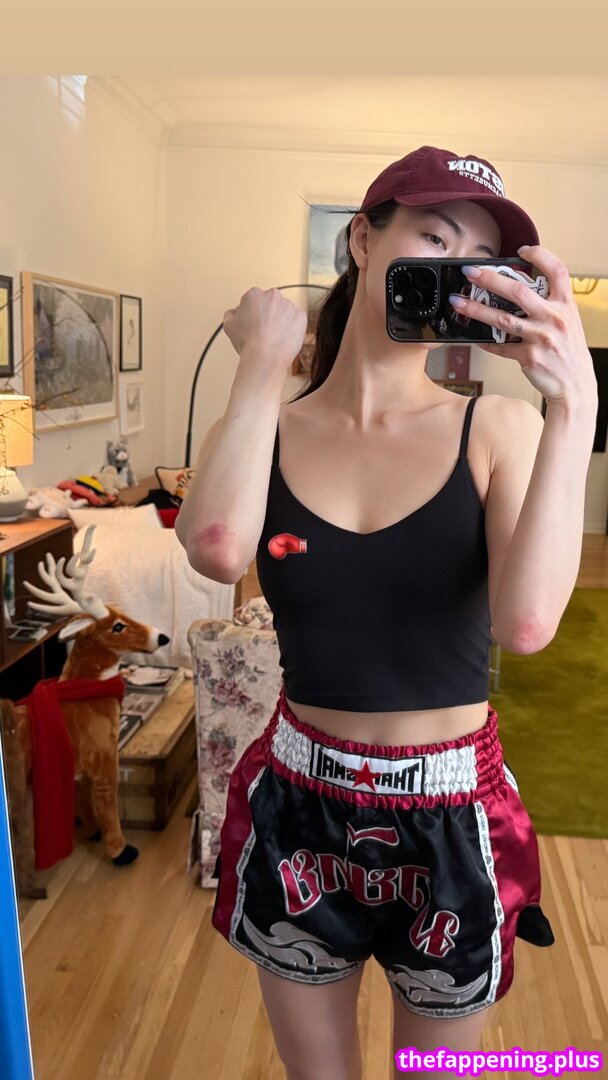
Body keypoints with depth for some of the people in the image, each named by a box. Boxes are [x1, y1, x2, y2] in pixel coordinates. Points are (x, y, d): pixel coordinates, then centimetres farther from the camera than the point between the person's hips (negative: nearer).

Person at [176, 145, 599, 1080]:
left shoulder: (497, 426, -11)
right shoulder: (265, 428, -6)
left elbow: (527, 622, -26)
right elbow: (219, 549, -28)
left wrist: (574, 407, -31)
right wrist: (264, 362, -17)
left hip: (451, 817, -1)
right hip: (296, 807, 1)